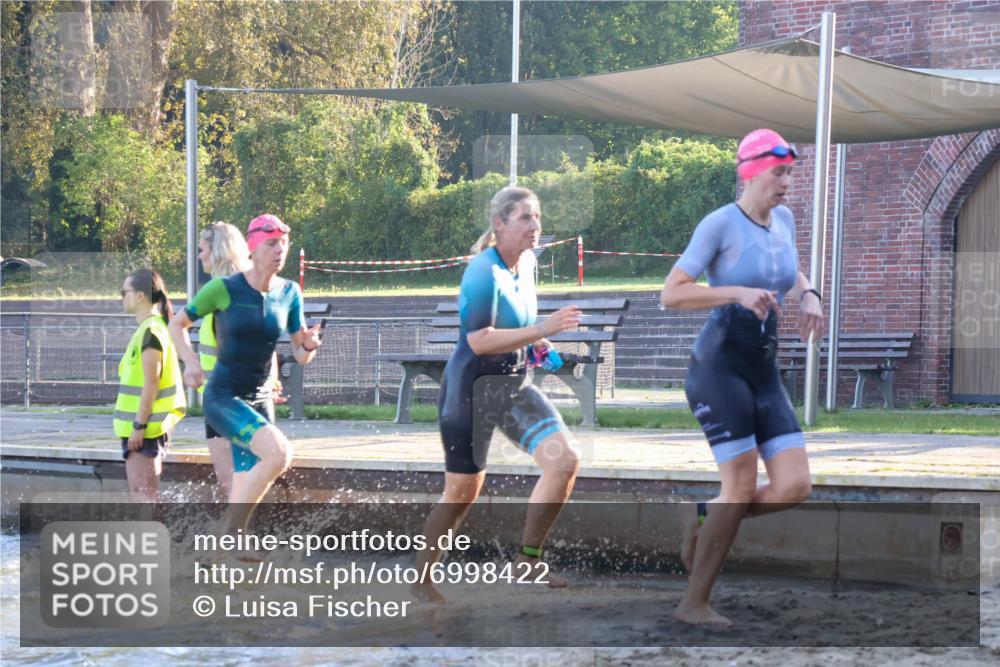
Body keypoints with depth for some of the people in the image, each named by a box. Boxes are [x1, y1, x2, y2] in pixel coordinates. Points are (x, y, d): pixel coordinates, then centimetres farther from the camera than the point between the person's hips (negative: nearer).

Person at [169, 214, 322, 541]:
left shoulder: (289, 293, 4)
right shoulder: (224, 289, -9)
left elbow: (300, 356, 8)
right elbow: (177, 323, 3)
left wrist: (309, 346, -15)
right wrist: (191, 362, -12)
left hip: (260, 400, 6)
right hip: (223, 397, -6)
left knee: (244, 497, 3)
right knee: (279, 452, -29)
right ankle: (230, 535, -19)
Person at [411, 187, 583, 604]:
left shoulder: (526, 263, 5)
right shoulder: (484, 271, -19)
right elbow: (479, 340, -28)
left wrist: (535, 342, 6)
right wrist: (541, 330, -30)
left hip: (514, 386, 7)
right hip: (472, 389, -7)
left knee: (565, 459, -11)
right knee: (463, 492, 0)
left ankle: (528, 560, 1)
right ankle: (421, 581, 18)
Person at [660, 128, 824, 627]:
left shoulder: (783, 219, 11)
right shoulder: (719, 224, -10)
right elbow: (670, 294, -13)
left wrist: (808, 296, 7)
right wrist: (738, 293, -23)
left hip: (764, 374, 7)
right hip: (719, 365, -7)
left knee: (794, 487, -6)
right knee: (742, 487, -11)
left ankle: (705, 516, 19)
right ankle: (693, 604, 1)